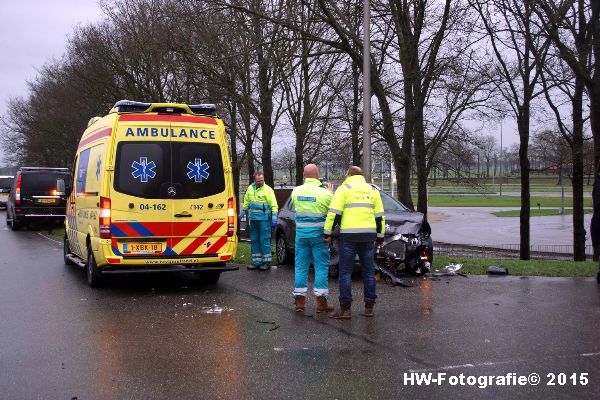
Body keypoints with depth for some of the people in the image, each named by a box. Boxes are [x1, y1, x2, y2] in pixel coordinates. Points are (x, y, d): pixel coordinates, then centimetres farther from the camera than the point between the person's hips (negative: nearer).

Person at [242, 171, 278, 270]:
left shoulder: (267, 189, -8)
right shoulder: (250, 189, 9)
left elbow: (274, 205, -10)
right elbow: (246, 202, 23)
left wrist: (274, 218, -16)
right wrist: (243, 213, 21)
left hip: (264, 219, -6)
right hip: (253, 219, 6)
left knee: (264, 240, -4)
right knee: (254, 240, 10)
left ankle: (267, 262, 4)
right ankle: (256, 262, 19)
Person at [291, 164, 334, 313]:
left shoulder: (296, 191, 0)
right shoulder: (324, 193, -12)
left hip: (301, 232, 3)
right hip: (318, 233, -3)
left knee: (300, 266, 9)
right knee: (321, 267, 4)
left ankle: (299, 301, 11)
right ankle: (321, 302, 3)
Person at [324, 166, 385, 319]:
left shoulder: (344, 188, 2)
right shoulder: (373, 190, 16)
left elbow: (334, 213, -6)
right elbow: (379, 216, 16)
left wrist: (328, 233, -2)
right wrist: (380, 236, 22)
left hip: (349, 235, -4)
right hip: (369, 235, 4)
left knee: (345, 272, 0)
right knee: (369, 272, 11)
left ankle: (345, 309, -2)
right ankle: (369, 307, 14)